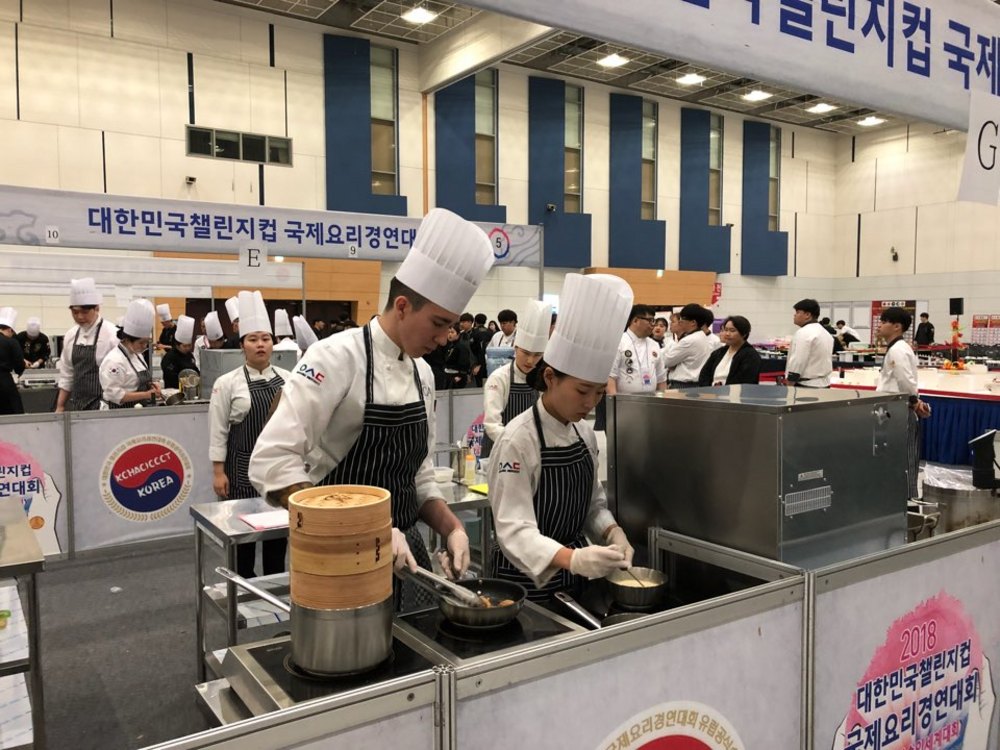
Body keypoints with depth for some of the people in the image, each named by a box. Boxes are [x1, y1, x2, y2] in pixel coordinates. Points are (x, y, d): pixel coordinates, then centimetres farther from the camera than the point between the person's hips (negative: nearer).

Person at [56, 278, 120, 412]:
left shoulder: (111, 334, -11)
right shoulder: (70, 336, 8)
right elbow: (66, 375, 15)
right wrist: (60, 407, 13)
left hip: (102, 406, -5)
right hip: (77, 405, 6)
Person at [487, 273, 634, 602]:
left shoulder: (584, 433, 2)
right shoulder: (518, 441, -21)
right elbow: (514, 530, -27)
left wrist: (611, 532, -10)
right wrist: (571, 558, -43)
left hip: (572, 575, 7)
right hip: (525, 581, -7)